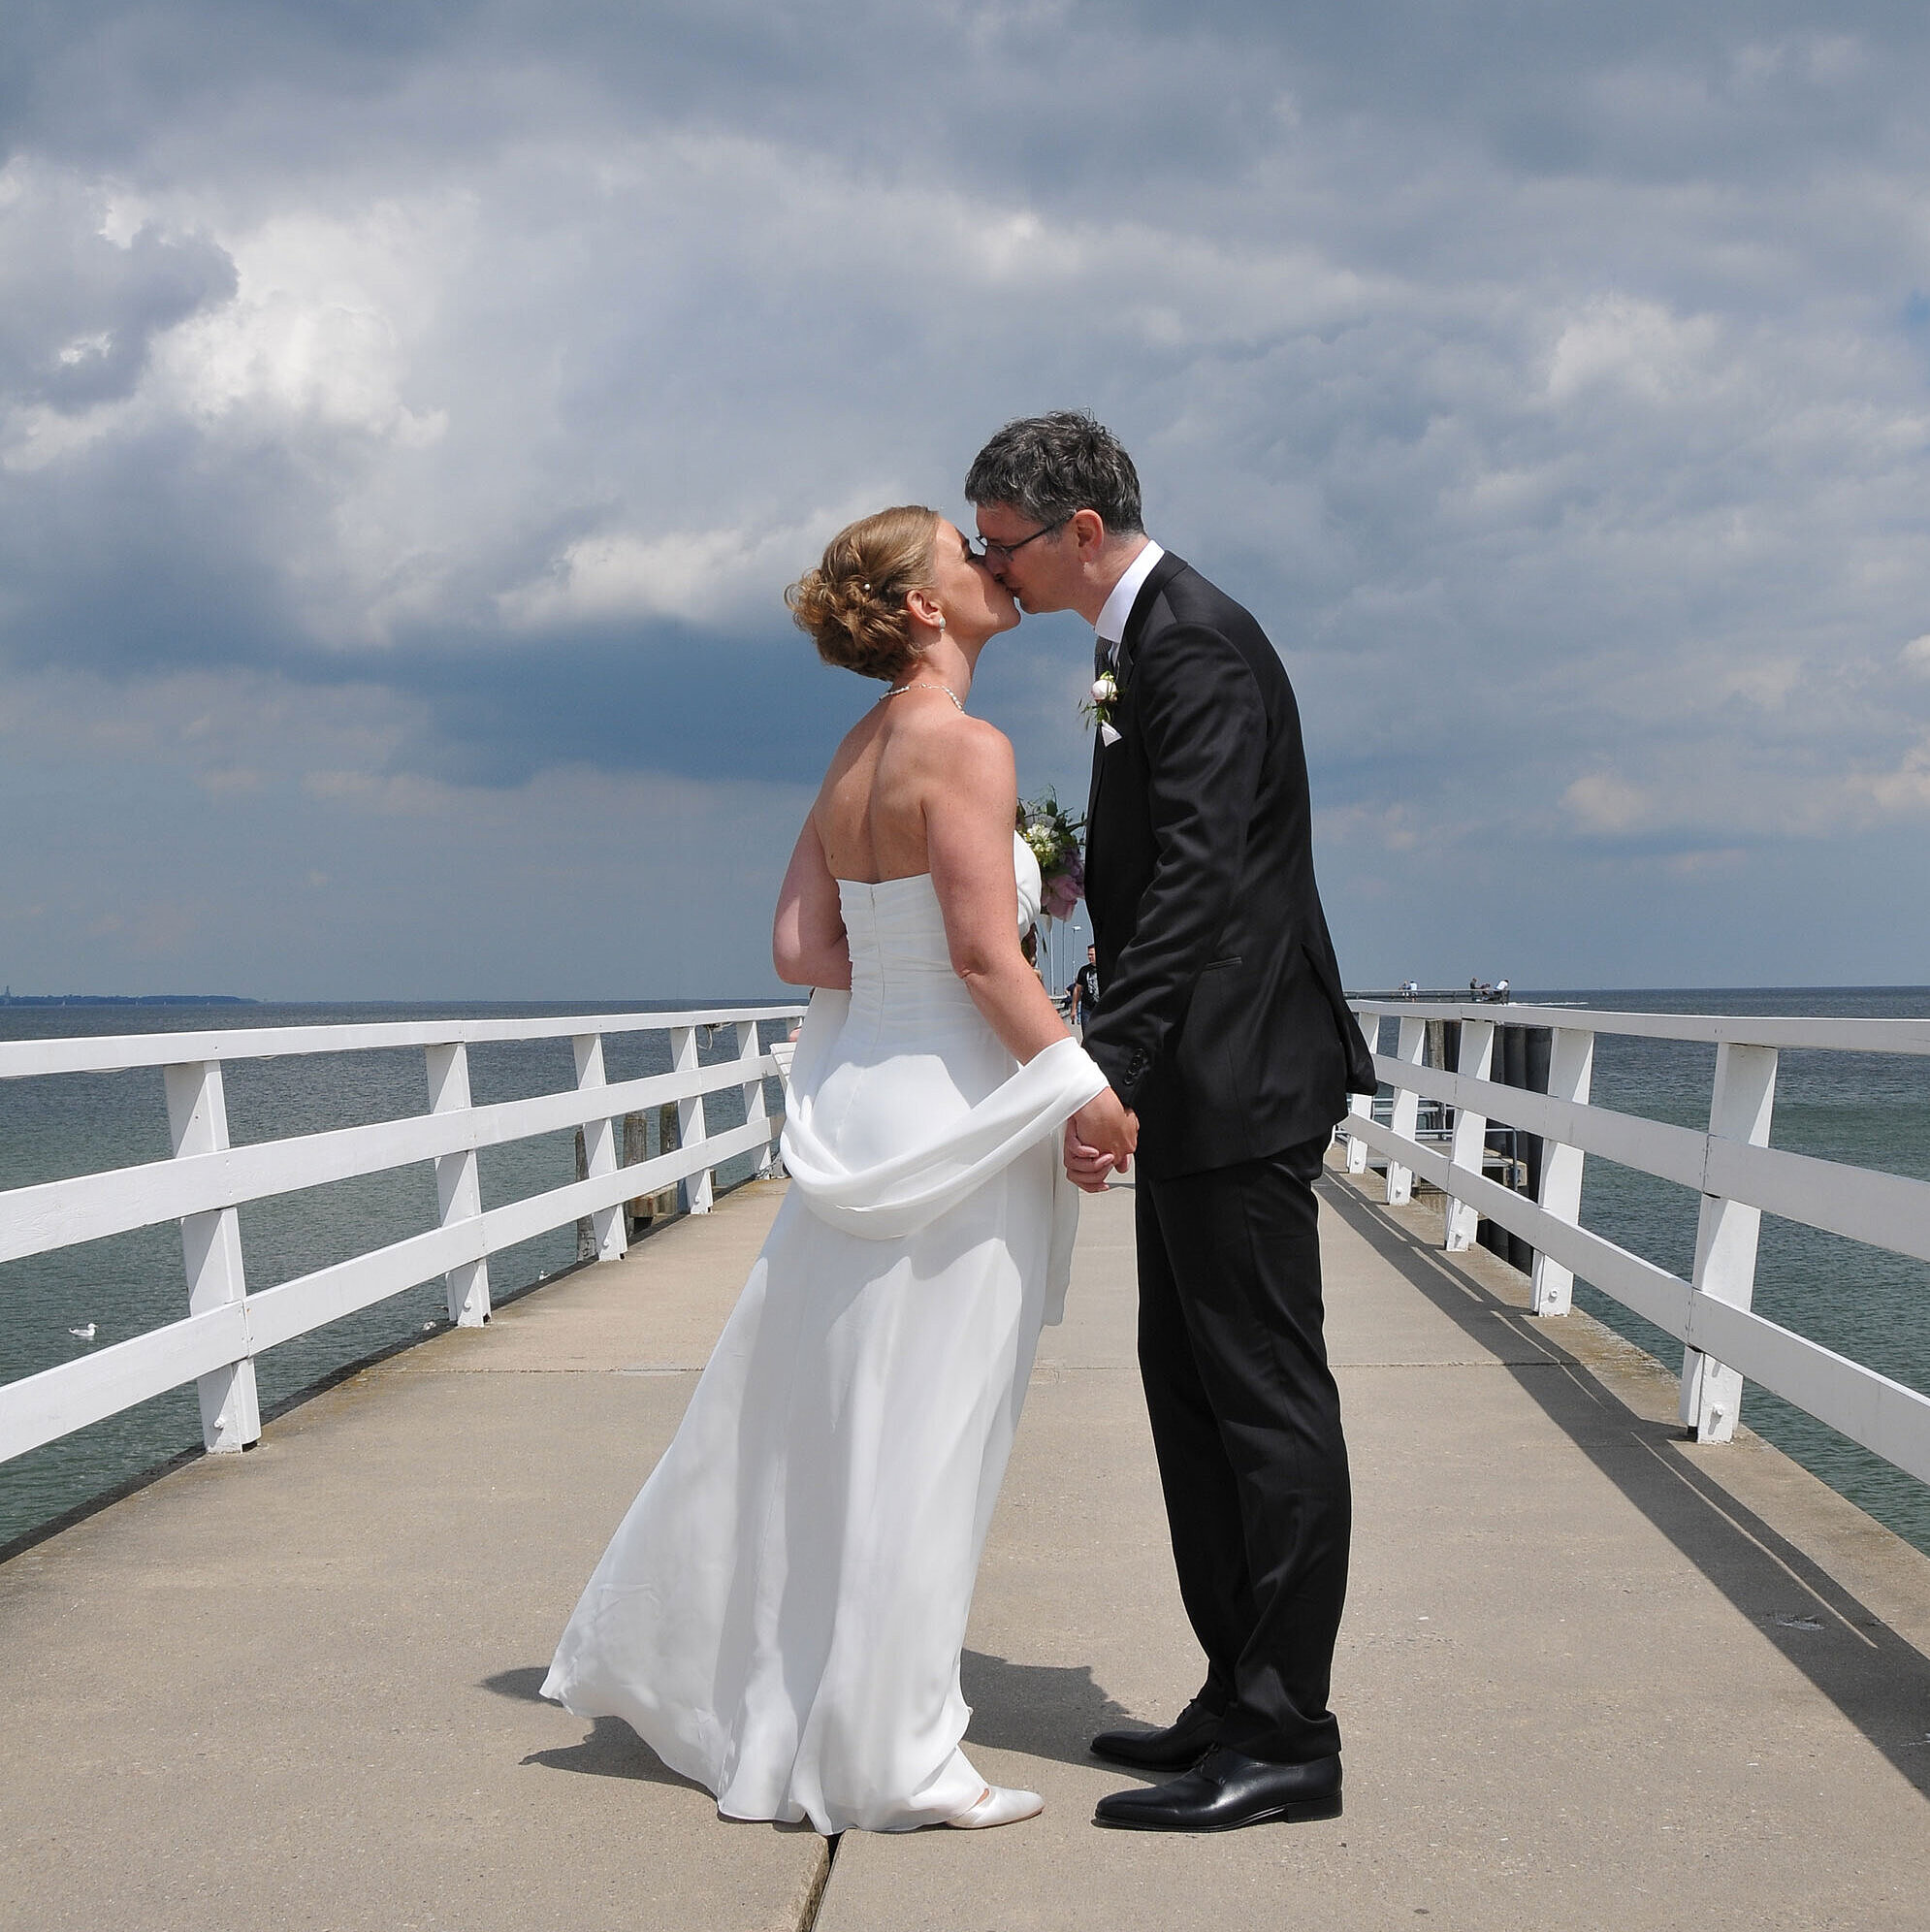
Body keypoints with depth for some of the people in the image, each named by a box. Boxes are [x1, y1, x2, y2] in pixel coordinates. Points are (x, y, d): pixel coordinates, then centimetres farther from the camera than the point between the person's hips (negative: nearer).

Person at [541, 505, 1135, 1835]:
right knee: (917, 1445, 1)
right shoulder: (965, 746, -15)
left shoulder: (858, 752, 11)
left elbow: (802, 949, 10)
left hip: (864, 1108, 9)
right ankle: (891, 1760, 13)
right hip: (948, 1114, -9)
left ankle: (665, 1662, 36)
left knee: (808, 1416, 20)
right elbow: (985, 957, -19)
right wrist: (1083, 1089, -13)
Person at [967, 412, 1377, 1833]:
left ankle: (1288, 1737, 4)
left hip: (1236, 1078, -11)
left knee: (1267, 1397, -5)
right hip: (1198, 1081, 11)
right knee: (1191, 1387, 14)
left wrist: (1109, 1068, -28)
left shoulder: (1194, 641, -15)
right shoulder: (1149, 635, 17)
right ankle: (1239, 1702, 23)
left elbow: (1198, 874, -24)